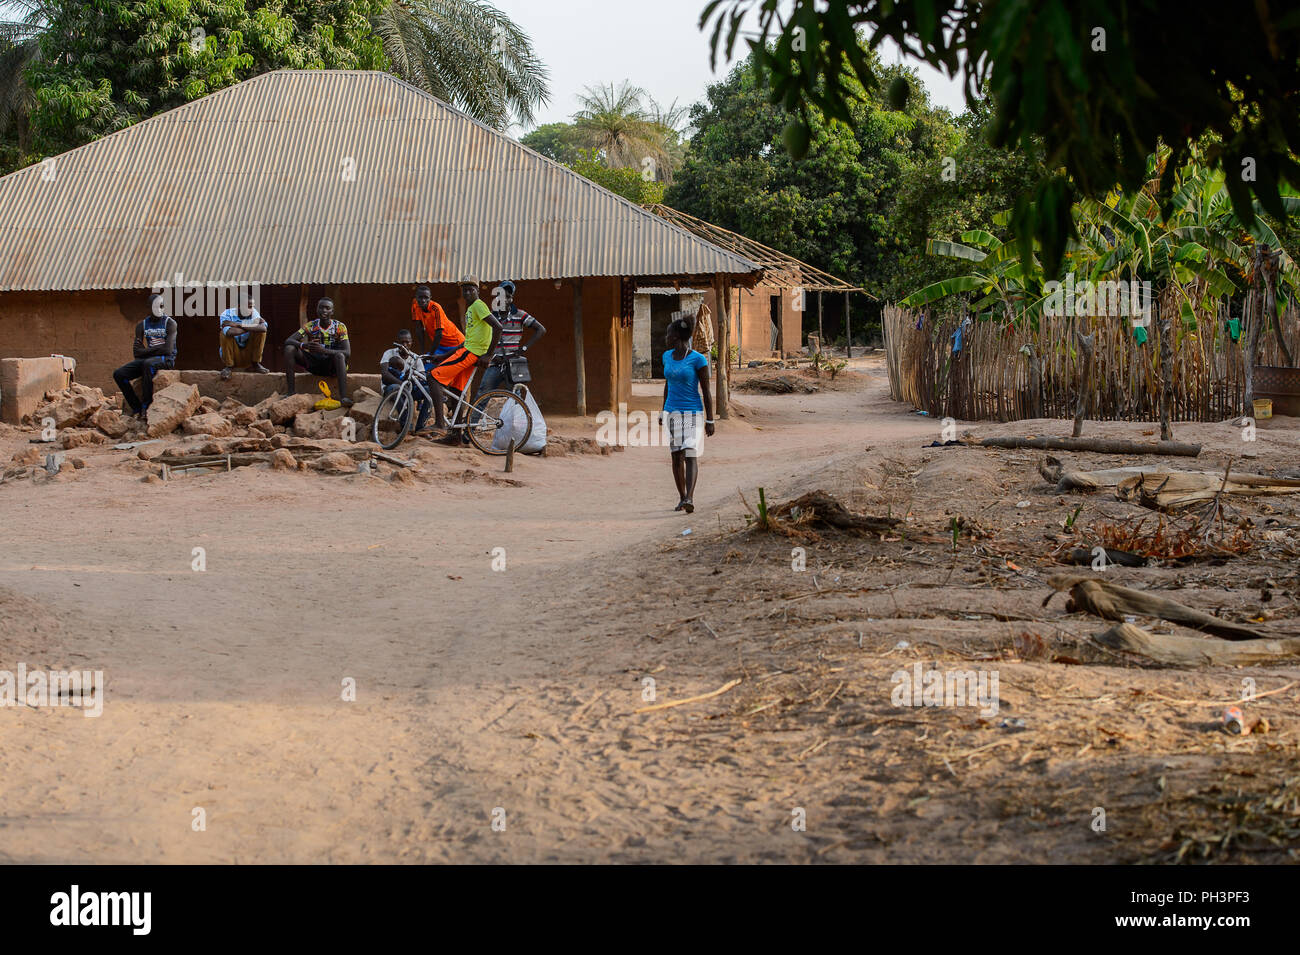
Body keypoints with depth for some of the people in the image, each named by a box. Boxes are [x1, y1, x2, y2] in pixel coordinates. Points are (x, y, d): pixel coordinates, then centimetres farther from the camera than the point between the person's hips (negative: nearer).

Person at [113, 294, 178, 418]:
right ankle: (137, 409, -16)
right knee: (119, 374, -14)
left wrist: (146, 351, -7)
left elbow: (167, 349, -17)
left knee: (148, 363, -40)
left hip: (166, 359, -6)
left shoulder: (169, 323, -4)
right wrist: (157, 349, -8)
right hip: (147, 359, 6)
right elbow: (137, 352, 4)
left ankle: (146, 407, -37)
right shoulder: (142, 325, 10)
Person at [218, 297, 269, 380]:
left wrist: (239, 325, -33)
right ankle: (229, 366, -11)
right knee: (225, 333, -27)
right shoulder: (227, 314, -16)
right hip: (232, 354, -2)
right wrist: (253, 327, -27)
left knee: (261, 331, -16)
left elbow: (264, 328, -31)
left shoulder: (254, 314, -9)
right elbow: (230, 332, -38)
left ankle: (255, 364, -4)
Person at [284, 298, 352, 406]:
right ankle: (290, 392, -23)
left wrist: (323, 350, -37)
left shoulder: (340, 327, -10)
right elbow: (288, 340, -12)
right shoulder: (310, 326, -3)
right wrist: (303, 345, -35)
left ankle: (343, 397, -49)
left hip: (332, 365, -3)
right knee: (289, 349, -17)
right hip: (313, 364, 3)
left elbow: (347, 353, -22)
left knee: (339, 355, -37)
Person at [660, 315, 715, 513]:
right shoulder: (668, 356, 4)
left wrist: (710, 420, -10)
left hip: (693, 414, -5)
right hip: (672, 413, 5)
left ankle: (690, 499, -26)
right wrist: (663, 412, 18)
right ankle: (682, 497, 17)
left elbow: (706, 391, -9)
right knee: (676, 455, 6)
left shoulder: (698, 359, -13)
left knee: (690, 454, -17)